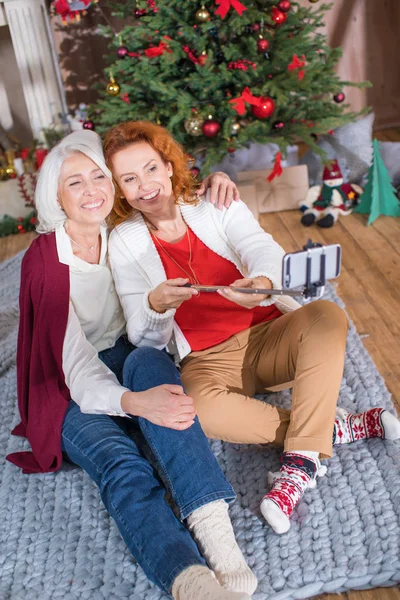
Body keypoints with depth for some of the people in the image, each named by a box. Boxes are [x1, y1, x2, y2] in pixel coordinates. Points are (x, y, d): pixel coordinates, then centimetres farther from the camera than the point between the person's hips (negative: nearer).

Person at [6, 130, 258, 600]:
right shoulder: (44, 260, -15)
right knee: (121, 463, -34)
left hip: (129, 359, 3)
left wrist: (213, 184, -6)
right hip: (71, 392, -2)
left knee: (147, 360, -35)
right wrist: (133, 402, -45)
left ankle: (213, 526, -48)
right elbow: (74, 362, -25)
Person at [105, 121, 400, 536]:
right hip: (208, 359, -1)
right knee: (197, 409, -34)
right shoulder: (125, 242, 3)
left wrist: (263, 281, -41)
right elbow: (145, 339, -2)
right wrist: (156, 305, -28)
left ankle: (299, 464, -30)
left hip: (271, 333, 2)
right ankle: (336, 428, -18)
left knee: (326, 315, -28)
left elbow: (262, 249, -15)